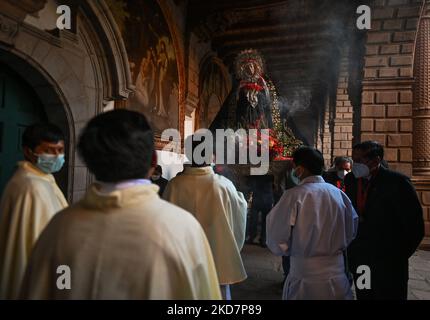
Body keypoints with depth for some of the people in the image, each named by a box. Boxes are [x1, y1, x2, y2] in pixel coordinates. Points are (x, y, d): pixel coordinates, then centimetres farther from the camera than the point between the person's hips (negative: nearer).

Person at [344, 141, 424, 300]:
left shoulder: (397, 181, -15)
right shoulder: (351, 180, 1)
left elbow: (415, 226, -11)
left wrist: (399, 255, -5)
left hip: (388, 264, -4)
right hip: (359, 261, 5)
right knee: (363, 296, 15)